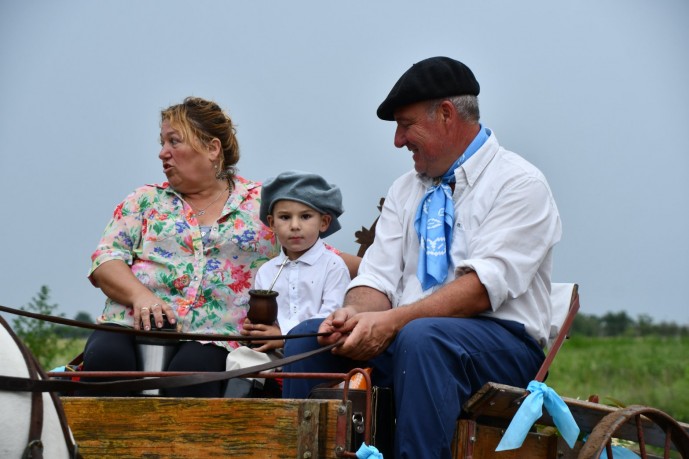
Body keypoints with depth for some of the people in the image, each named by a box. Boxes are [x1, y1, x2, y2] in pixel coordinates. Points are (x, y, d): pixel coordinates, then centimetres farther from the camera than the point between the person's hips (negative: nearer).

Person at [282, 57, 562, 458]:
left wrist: (392, 321, -25)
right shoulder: (406, 190, 18)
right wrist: (355, 315, -15)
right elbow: (379, 277, 9)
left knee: (420, 338, -37)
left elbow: (484, 285, -17)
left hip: (502, 343, -6)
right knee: (307, 336, -14)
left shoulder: (519, 183, -5)